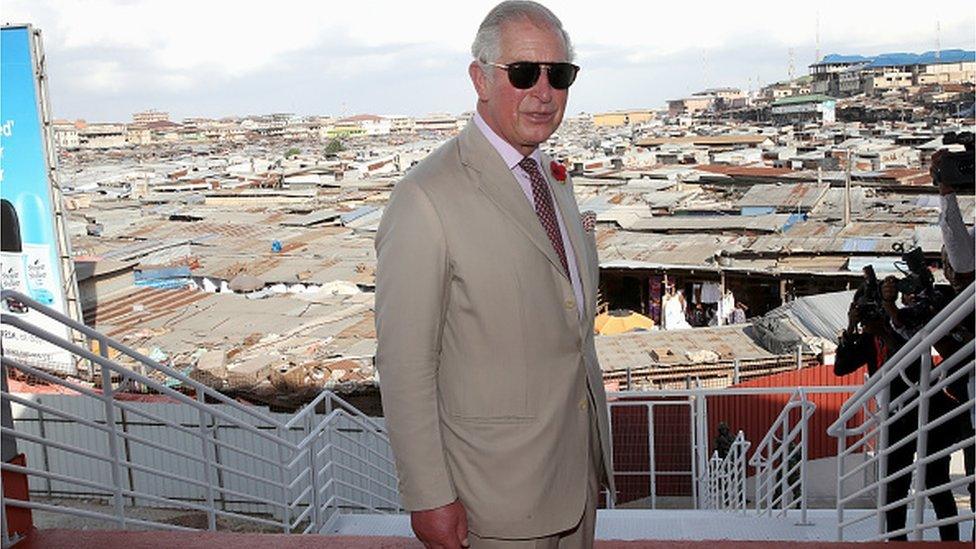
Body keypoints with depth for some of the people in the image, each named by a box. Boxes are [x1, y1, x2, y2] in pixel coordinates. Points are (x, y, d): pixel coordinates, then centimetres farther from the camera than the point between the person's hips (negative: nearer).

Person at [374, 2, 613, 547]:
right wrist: (429, 498, -16)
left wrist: (593, 439, 16)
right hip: (500, 491, -7)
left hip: (581, 463, 7)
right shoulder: (426, 200, -20)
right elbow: (404, 365, -18)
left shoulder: (554, 176, 7)